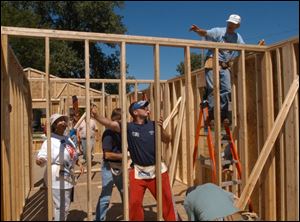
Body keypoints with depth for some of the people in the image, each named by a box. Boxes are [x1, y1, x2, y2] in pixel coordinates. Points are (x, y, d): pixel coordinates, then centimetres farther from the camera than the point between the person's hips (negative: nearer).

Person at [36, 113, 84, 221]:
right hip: (57, 179, -9)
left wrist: (79, 163, 15)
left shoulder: (67, 139, 10)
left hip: (67, 177, 9)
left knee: (65, 206, 23)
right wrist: (39, 160, -49)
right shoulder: (50, 141, -17)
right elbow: (41, 157, -28)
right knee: (61, 207, -2)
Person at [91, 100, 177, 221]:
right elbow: (109, 123, -20)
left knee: (166, 200, 15)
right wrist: (95, 115, -34)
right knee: (134, 203, 10)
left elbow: (167, 140, 2)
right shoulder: (128, 127, -9)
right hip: (138, 171, -2)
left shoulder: (153, 125, -1)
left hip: (157, 169, 2)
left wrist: (161, 129, -16)